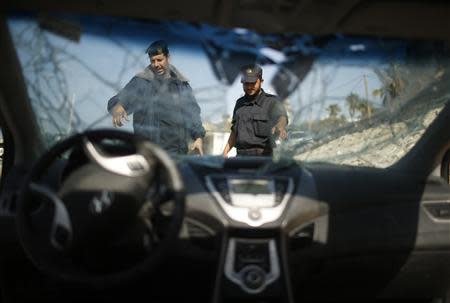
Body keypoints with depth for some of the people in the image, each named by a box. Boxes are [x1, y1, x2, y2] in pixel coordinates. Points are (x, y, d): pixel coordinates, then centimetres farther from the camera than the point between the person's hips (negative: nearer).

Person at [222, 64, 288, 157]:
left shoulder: (271, 101, -2)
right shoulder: (240, 103, 18)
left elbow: (281, 117, -23)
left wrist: (280, 127, -47)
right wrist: (225, 151, 14)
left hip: (262, 156, -6)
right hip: (241, 156, 6)